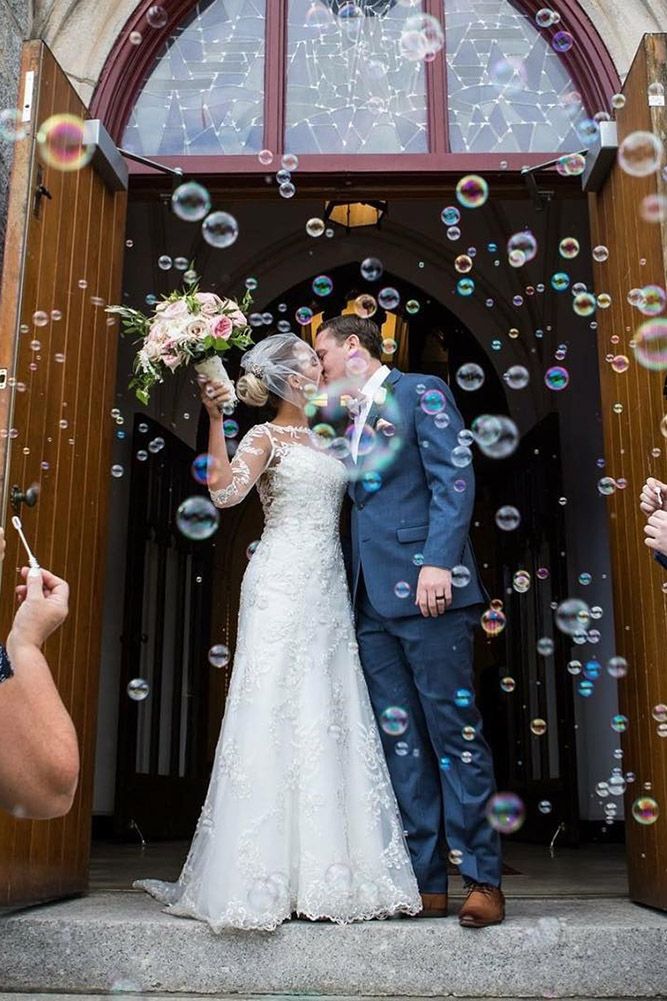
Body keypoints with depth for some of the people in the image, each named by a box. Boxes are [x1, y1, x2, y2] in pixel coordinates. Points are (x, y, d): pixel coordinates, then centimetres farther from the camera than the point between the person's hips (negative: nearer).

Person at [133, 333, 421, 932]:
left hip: (328, 589, 7)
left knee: (330, 720, 4)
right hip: (284, 585, -7)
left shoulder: (319, 438, 20)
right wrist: (215, 420, -22)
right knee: (277, 718, -8)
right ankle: (264, 877, -3)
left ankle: (328, 870, 10)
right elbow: (224, 491, -18)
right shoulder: (266, 438, -1)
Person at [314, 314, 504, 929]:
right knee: (401, 743, 6)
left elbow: (455, 481, -8)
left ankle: (483, 881, 4)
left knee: (454, 733, -4)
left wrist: (438, 562, -20)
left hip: (423, 591, -8)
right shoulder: (350, 420, 24)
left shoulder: (421, 392, 3)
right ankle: (426, 882, 11)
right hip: (372, 601, 8)